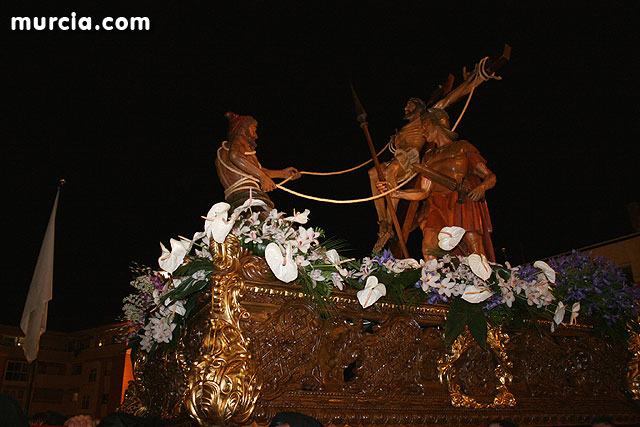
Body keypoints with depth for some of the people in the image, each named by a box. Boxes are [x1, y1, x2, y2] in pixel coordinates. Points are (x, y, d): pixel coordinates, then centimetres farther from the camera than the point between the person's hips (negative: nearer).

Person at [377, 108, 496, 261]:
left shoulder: (462, 147, 12)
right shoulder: (429, 156, 23)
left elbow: (490, 177, 9)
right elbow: (424, 192, 15)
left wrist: (481, 187, -13)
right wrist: (394, 192, 5)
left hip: (463, 204, -3)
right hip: (438, 206, 3)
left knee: (476, 254, -16)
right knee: (428, 249, -19)